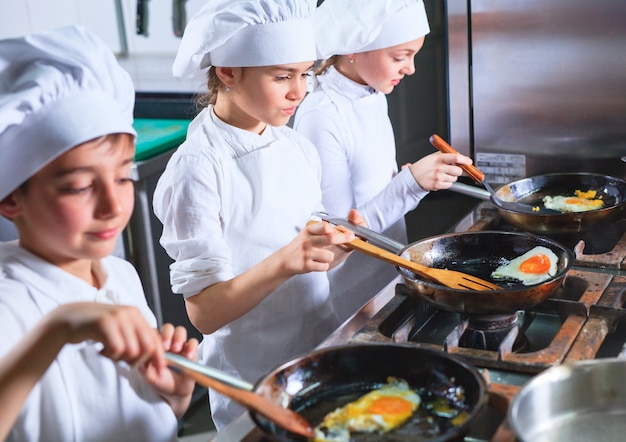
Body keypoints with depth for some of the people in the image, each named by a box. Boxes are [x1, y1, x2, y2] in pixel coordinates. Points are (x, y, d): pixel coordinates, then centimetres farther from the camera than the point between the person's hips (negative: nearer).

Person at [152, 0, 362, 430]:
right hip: (254, 390, -6)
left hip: (323, 353, 6)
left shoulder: (299, 148, 1)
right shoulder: (199, 168, -19)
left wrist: (338, 245, -11)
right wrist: (283, 263, -34)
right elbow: (203, 312, -21)